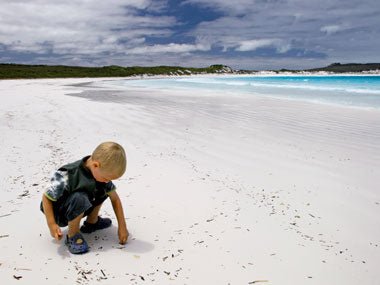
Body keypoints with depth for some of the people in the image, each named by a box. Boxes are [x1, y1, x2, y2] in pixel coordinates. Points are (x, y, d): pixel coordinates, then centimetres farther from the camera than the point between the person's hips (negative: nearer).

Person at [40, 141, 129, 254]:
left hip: (80, 209, 7)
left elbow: (115, 198, -8)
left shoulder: (101, 172, -15)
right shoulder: (66, 176, -34)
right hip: (60, 214, -6)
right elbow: (46, 198, -22)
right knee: (79, 198, -36)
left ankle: (91, 222, 14)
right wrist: (52, 225, -28)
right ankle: (72, 236, -13)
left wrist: (122, 226, -8)